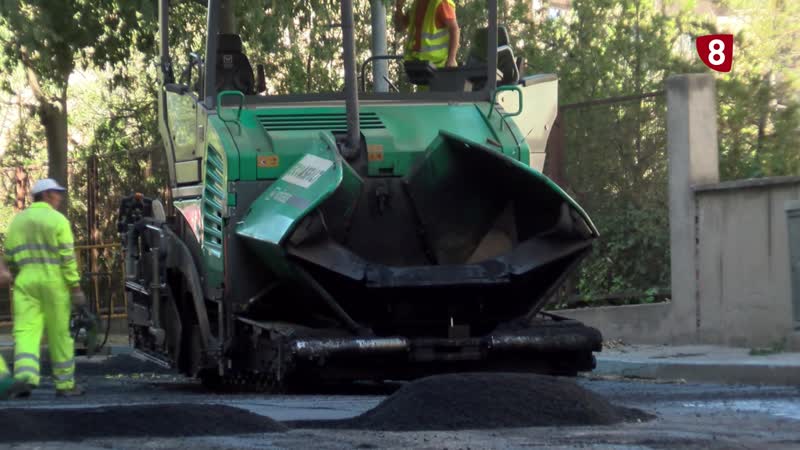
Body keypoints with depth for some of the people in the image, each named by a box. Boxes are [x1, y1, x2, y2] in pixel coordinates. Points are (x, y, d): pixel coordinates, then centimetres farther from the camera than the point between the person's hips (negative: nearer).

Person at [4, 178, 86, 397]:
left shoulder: (18, 221, 12)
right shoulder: (58, 220, -2)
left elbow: (9, 257, 12)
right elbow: (67, 258, -8)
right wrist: (75, 287, -7)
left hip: (25, 280, 3)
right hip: (53, 280, -3)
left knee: (25, 330, -5)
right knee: (59, 334, 6)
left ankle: (25, 374, -28)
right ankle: (65, 383, 13)